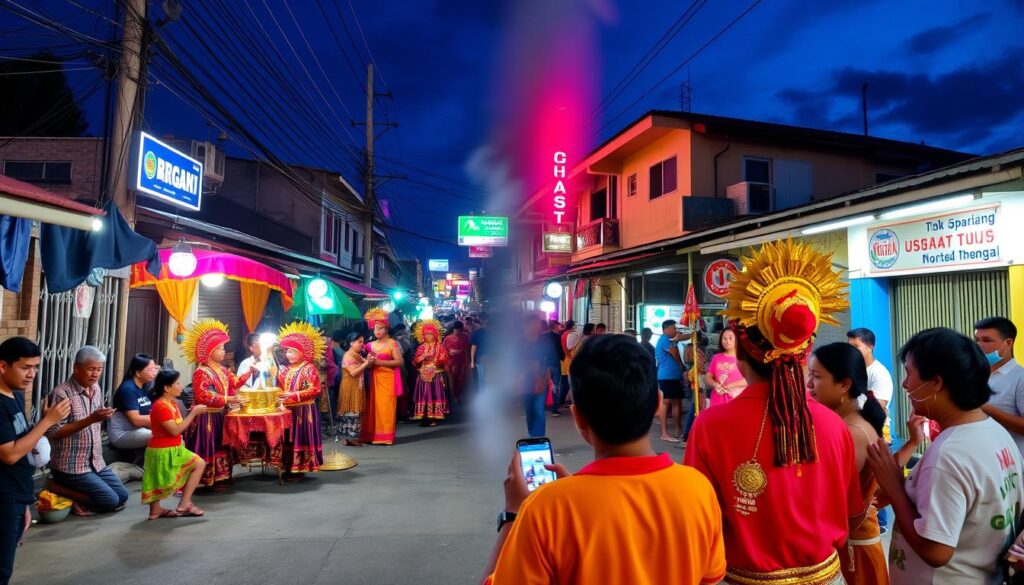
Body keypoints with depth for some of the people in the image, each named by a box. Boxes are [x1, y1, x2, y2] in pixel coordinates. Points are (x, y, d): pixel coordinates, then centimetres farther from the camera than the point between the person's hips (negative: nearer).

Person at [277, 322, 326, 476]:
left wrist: (293, 395, -23)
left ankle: (299, 469, 6)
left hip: (303, 410, -8)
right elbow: (280, 387, 23)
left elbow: (315, 390, -19)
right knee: (288, 438, 12)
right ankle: (289, 467, 21)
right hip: (287, 409, 8)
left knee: (301, 438, -3)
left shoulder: (309, 369, -11)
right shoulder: (287, 369, 13)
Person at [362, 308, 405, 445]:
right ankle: (373, 435, 8)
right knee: (374, 406, 2)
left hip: (388, 378, -6)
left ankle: (385, 436, 1)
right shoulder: (372, 345, 14)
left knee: (386, 407, -5)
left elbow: (399, 362, -12)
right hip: (375, 378, 6)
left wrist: (380, 362, -16)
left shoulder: (392, 343, -5)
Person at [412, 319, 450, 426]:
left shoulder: (440, 346, 4)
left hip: (436, 375, -2)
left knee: (435, 394, -6)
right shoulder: (421, 347, 11)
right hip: (423, 375, 3)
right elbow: (414, 362, 6)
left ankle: (434, 417, -3)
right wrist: (422, 357, -10)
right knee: (424, 394, -2)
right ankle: (425, 418, 2)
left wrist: (435, 361, -18)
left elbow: (445, 360, -5)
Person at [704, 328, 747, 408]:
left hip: (737, 399, -3)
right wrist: (715, 385, -7)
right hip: (718, 400, 3)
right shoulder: (716, 357, 13)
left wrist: (730, 385, -10)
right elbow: (707, 377, 13)